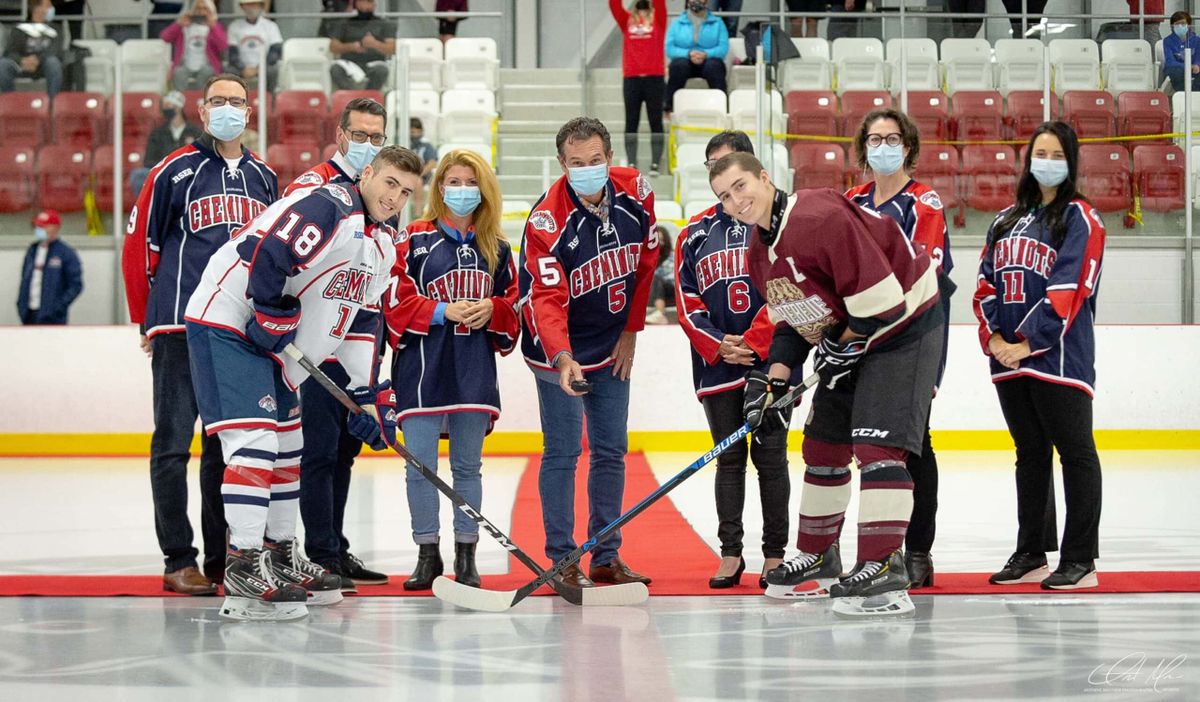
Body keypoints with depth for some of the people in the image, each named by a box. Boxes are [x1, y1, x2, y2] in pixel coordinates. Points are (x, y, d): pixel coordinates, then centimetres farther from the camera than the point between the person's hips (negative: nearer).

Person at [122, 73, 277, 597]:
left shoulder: (264, 178, 14)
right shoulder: (176, 171, -2)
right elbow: (139, 245, 0)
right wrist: (147, 318, 3)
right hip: (180, 330, -5)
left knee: (228, 447, 8)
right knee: (174, 444, -3)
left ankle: (222, 560, 14)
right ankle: (179, 561, 0)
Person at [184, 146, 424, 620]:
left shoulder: (383, 246, 12)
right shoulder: (328, 208, -19)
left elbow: (362, 320, 16)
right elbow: (265, 249, -29)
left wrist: (369, 395, 12)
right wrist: (274, 314, -21)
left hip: (274, 345, 11)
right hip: (226, 322, -11)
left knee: (287, 443, 18)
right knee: (254, 439, -19)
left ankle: (279, 555, 32)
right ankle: (244, 569, -22)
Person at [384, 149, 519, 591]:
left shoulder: (496, 249, 11)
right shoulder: (415, 241, 0)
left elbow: (513, 305, 13)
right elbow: (397, 302, -6)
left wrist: (491, 310, -8)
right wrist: (442, 311, -16)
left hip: (474, 371, 3)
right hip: (423, 369, -3)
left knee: (468, 466, 9)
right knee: (420, 466, -2)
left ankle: (466, 557, 16)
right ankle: (427, 555, 9)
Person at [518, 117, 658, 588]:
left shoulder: (635, 193, -9)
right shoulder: (547, 221, -24)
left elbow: (646, 261, 5)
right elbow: (546, 299, -30)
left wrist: (631, 330, 4)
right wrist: (562, 359, -44)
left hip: (612, 349, 6)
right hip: (559, 350, -5)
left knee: (611, 450, 10)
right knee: (563, 452, -6)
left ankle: (606, 558, 19)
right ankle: (563, 561, 2)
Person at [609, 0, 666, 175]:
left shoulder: (658, 19, 8)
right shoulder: (627, 20, 13)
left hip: (654, 78, -2)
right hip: (631, 79, 2)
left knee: (655, 123, 0)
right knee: (631, 123, 1)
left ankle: (655, 164, 1)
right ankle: (631, 165, 2)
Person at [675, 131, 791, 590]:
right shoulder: (696, 233, 11)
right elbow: (687, 302, 6)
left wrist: (753, 343, -14)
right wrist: (719, 345, -8)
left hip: (769, 361, -3)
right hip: (717, 365, 3)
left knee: (770, 457, 0)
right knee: (728, 459, 5)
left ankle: (774, 553, 6)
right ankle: (730, 553, 9)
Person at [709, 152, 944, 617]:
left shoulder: (820, 217, -28)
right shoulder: (760, 254, 5)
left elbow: (881, 296, -29)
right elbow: (792, 321, 13)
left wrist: (843, 343, -15)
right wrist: (773, 381, 0)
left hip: (902, 329, -10)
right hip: (846, 341, 10)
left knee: (877, 445, -19)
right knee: (822, 445, 15)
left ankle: (883, 569, -22)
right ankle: (818, 558, 30)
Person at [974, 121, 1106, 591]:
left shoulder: (1080, 218, -4)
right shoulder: (1007, 221, 17)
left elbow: (1069, 289, -13)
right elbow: (986, 283, 14)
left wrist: (1028, 342, -16)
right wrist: (993, 337, -1)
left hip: (1059, 357, -7)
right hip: (1008, 360, 7)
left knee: (1074, 451, -5)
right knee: (1030, 455, 13)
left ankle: (1080, 559, -3)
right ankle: (1031, 554, 19)